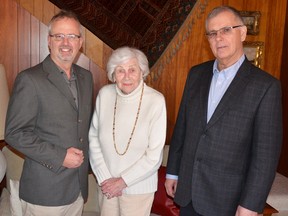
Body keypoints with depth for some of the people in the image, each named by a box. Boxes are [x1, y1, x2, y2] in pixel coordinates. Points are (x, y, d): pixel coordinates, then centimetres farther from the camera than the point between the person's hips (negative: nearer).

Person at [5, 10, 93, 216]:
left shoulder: (85, 77, 7)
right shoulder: (29, 79, -13)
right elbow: (15, 133, -14)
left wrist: (84, 154, 4)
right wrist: (60, 157, -18)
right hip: (45, 191, -5)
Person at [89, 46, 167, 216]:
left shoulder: (156, 101, -18)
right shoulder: (105, 94, -8)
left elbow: (154, 156, -14)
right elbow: (94, 138, -1)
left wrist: (123, 181, -10)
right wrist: (104, 178, -5)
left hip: (139, 187, -3)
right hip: (107, 186, 3)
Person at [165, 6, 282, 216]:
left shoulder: (265, 85, -13)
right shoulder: (197, 74, 2)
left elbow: (266, 153, -13)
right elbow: (181, 126, 7)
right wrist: (173, 171, 9)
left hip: (228, 199, -4)